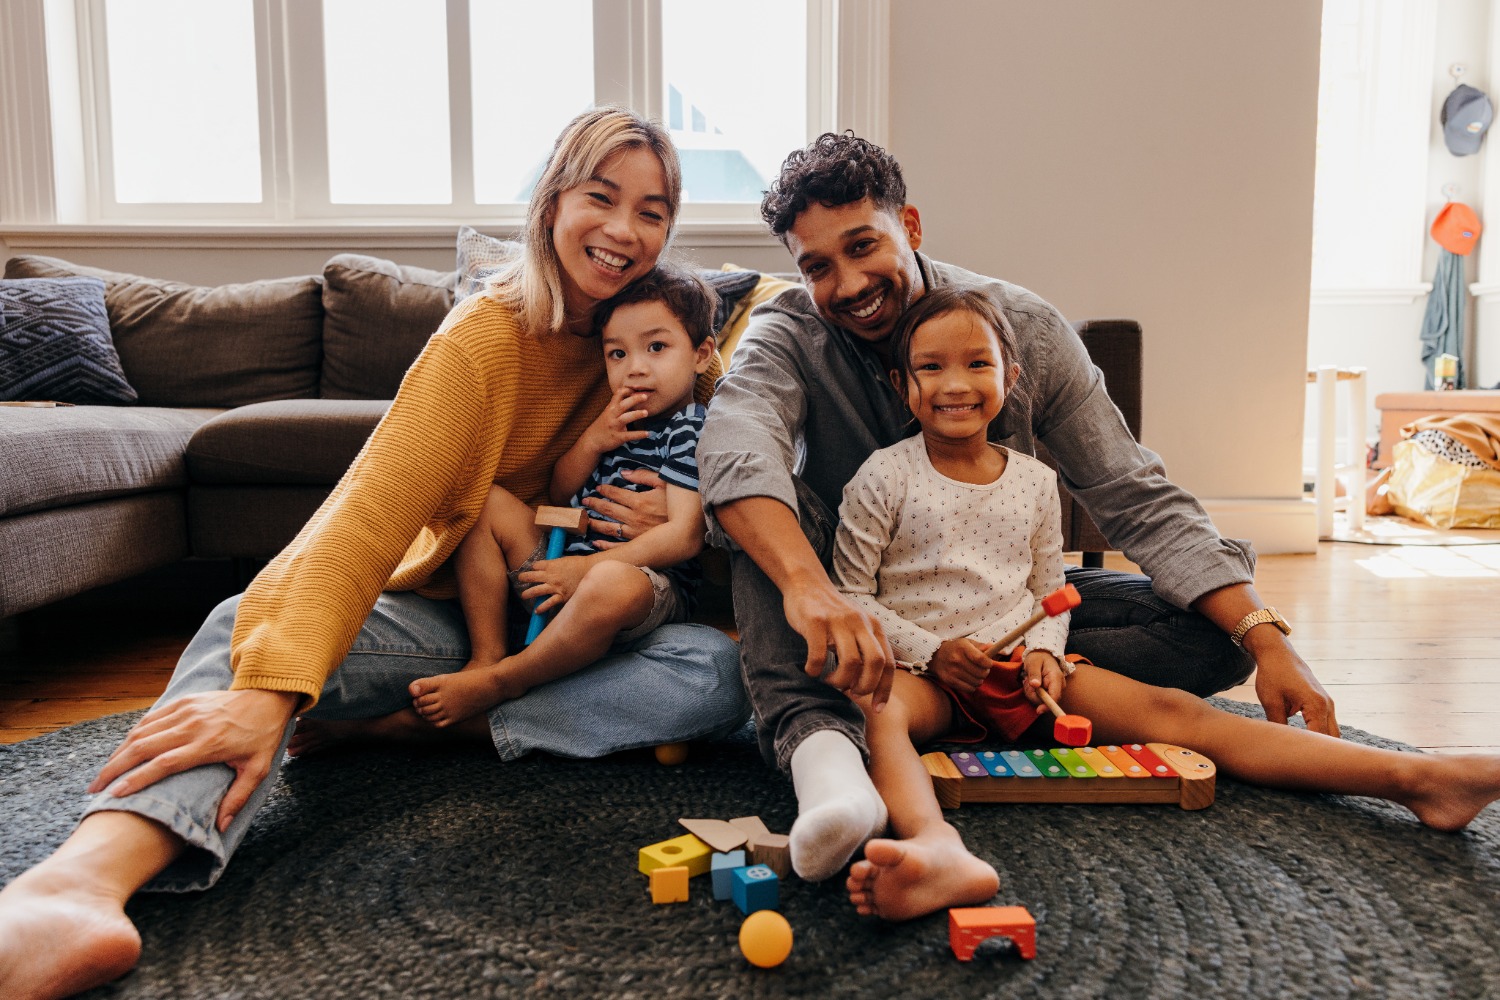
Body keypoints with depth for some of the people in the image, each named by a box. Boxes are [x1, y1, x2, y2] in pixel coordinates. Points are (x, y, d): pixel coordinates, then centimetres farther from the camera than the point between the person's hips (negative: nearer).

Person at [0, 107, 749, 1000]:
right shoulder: (487, 334, -15)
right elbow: (371, 507, -30)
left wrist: (675, 525, -13)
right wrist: (271, 687, -45)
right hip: (449, 616, -2)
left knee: (724, 670, -28)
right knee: (244, 625, -29)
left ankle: (457, 722, -25)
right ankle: (82, 881, -54)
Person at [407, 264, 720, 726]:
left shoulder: (690, 432, -8)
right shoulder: (613, 420, 15)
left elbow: (684, 536, -19)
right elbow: (558, 495, 17)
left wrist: (588, 567, -21)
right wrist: (590, 441, -2)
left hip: (649, 583, -8)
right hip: (566, 563, 8)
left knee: (612, 584, -42)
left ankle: (500, 683, -20)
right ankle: (485, 657, -8)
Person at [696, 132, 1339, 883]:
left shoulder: (1025, 327, -12)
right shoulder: (784, 335, -15)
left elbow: (1139, 503, -13)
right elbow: (735, 450, -39)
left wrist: (1266, 637, -24)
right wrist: (807, 585, -60)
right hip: (853, 601, -2)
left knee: (1216, 631, -15)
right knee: (769, 510, -31)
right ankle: (817, 743, -47)